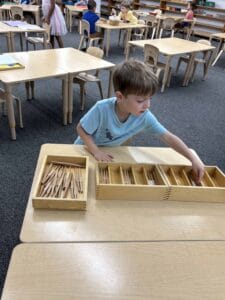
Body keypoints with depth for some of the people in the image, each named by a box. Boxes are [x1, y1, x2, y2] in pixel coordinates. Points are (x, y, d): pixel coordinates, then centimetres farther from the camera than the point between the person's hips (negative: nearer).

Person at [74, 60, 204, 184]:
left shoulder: (144, 116, -27)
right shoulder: (102, 109, -37)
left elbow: (169, 137, -24)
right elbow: (81, 129, -23)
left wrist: (193, 159, -29)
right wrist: (96, 151, -32)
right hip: (87, 149, -2)